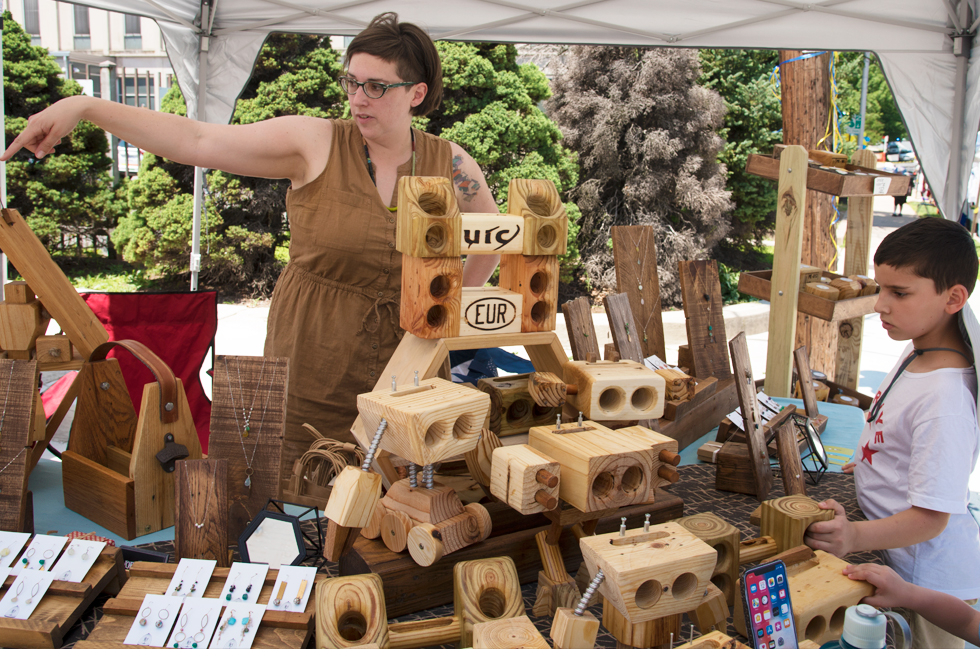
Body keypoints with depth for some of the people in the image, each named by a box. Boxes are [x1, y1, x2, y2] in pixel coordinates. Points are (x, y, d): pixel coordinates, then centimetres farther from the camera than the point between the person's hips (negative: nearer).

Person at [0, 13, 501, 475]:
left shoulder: (451, 166, 0)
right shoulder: (314, 144, -5)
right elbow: (196, 141, -11)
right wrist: (84, 107, -18)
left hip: (406, 383, 1)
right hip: (308, 379, -1)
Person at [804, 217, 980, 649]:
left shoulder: (945, 398, -31)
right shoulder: (918, 355, -2)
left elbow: (930, 517, -30)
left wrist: (857, 537, -39)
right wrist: (873, 460, 22)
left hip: (931, 580, -8)